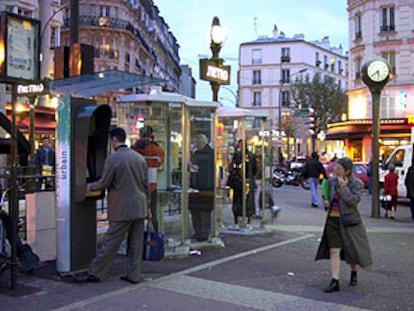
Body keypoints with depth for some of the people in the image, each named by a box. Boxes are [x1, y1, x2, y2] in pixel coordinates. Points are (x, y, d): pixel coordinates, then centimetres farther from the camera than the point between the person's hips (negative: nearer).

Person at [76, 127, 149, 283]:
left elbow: (104, 183, -8)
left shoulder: (113, 158, -11)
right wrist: (146, 206, 20)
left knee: (110, 242, 1)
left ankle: (95, 273, 10)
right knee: (136, 243, 9)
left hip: (122, 209, -6)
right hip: (140, 208, 6)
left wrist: (90, 186, 12)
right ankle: (134, 275, 14)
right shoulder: (140, 158, 8)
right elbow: (146, 184, 12)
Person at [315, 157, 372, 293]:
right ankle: (335, 282, -4)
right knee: (334, 251, -4)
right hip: (333, 220, 3)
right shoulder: (332, 180, 3)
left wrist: (343, 187, -22)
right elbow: (326, 193, 23)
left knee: (352, 250, 11)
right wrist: (326, 201, 4)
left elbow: (353, 201, -22)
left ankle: (354, 273, 39)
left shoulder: (357, 183, -9)